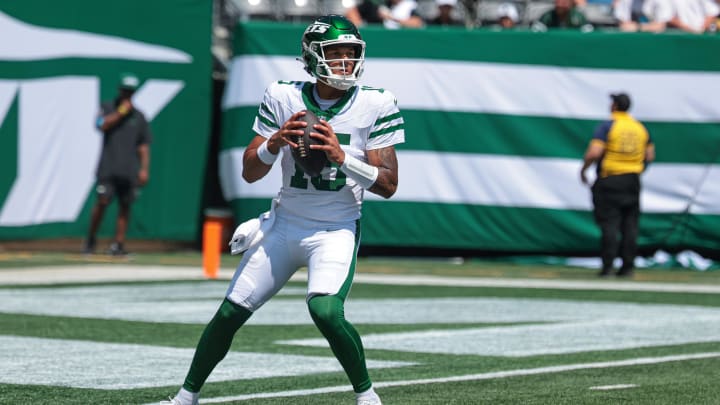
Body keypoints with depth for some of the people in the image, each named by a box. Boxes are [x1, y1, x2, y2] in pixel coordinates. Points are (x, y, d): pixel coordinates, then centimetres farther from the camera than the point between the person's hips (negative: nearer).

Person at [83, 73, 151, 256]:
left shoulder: (138, 116, 14)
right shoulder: (108, 107, 10)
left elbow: (144, 145, 13)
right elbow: (101, 124, -10)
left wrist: (144, 169, 4)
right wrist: (120, 112, -10)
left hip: (129, 170, 2)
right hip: (108, 167, -2)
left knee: (125, 206, 0)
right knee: (102, 201, -11)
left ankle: (118, 244, 4)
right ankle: (90, 239, 2)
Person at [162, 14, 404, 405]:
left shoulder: (375, 105, -9)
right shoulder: (282, 98, -4)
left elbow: (388, 185, -11)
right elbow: (250, 172, -2)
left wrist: (342, 158, -25)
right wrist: (275, 142, -22)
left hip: (337, 229, -3)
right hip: (284, 223, 3)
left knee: (325, 310, -28)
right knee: (229, 314, 4)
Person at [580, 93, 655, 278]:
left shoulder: (607, 126, -9)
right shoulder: (640, 128, 9)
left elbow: (594, 152, -19)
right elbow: (650, 156, 12)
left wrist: (583, 169, -4)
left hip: (609, 179, -5)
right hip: (633, 181, 5)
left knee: (609, 224, -4)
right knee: (630, 225, 6)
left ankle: (607, 266, -8)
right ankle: (628, 267, 5)